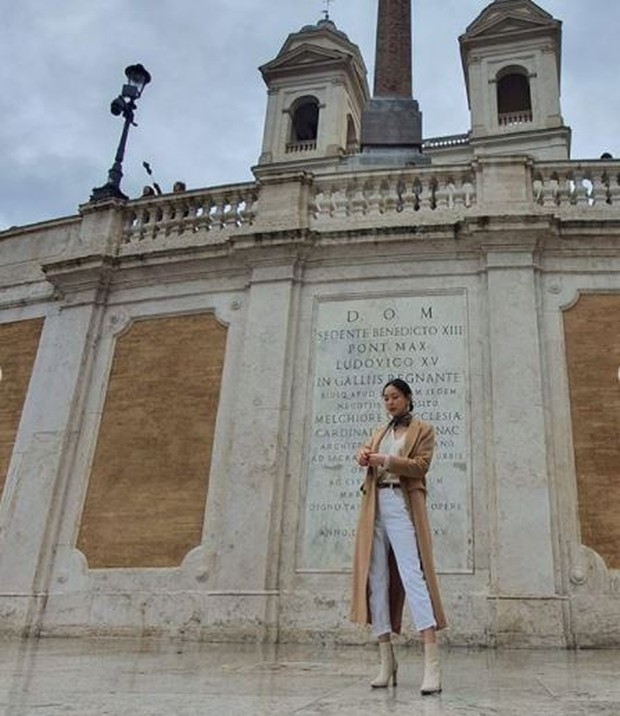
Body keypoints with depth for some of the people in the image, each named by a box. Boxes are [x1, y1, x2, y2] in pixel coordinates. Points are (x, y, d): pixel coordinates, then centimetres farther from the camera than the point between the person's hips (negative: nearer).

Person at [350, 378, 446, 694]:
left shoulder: (422, 430, 9)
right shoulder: (380, 431, 25)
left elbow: (420, 465, -4)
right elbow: (365, 449, 12)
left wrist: (385, 460, -15)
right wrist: (362, 455, -12)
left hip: (403, 505, -5)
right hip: (375, 507, 5)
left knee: (412, 576, -16)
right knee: (376, 580, 0)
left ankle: (432, 662, -20)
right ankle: (386, 661, 5)